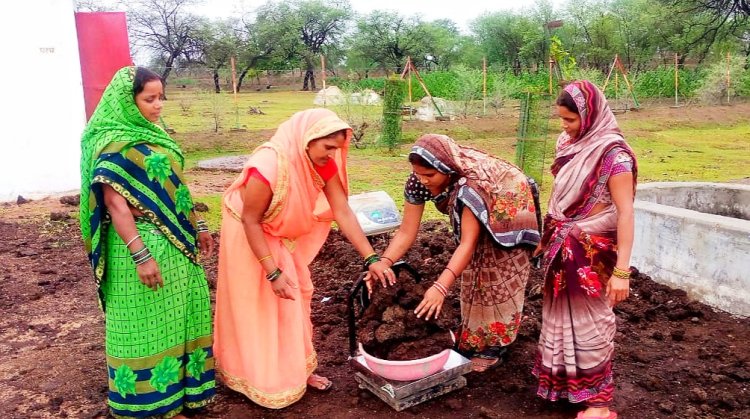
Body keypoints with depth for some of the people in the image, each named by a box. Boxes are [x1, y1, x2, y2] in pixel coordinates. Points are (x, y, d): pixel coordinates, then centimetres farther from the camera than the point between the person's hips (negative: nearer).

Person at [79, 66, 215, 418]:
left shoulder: (153, 135, 10)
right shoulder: (115, 145, -16)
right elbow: (115, 203, -20)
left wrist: (196, 228, 16)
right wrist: (141, 255, -23)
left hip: (174, 242, 9)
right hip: (142, 243, -9)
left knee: (174, 316, 18)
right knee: (147, 322, 5)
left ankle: (176, 386, 36)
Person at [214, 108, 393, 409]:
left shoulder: (322, 162, -16)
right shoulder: (268, 166, -37)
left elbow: (343, 211, -16)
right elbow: (250, 221, -28)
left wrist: (371, 258, -20)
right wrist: (273, 273, -27)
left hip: (285, 238, 7)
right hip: (248, 238, -7)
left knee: (295, 300, 12)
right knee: (258, 309, 3)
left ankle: (297, 368, 28)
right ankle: (266, 380, 20)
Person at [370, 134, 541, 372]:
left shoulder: (471, 184, -44)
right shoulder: (418, 181, -26)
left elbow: (468, 243, -47)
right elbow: (406, 231, -24)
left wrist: (441, 287, -57)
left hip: (507, 214, -6)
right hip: (475, 218, 6)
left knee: (497, 280, 0)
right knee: (472, 276, 13)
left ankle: (493, 347, 13)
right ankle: (473, 340, 28)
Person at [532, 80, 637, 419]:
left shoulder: (613, 154, -18)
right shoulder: (569, 144, 4)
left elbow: (625, 213, -21)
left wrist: (622, 270, -24)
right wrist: (548, 237, 17)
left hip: (591, 253, -7)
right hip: (562, 248, 7)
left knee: (589, 322, 5)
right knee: (561, 316, 16)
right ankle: (562, 381, 35)